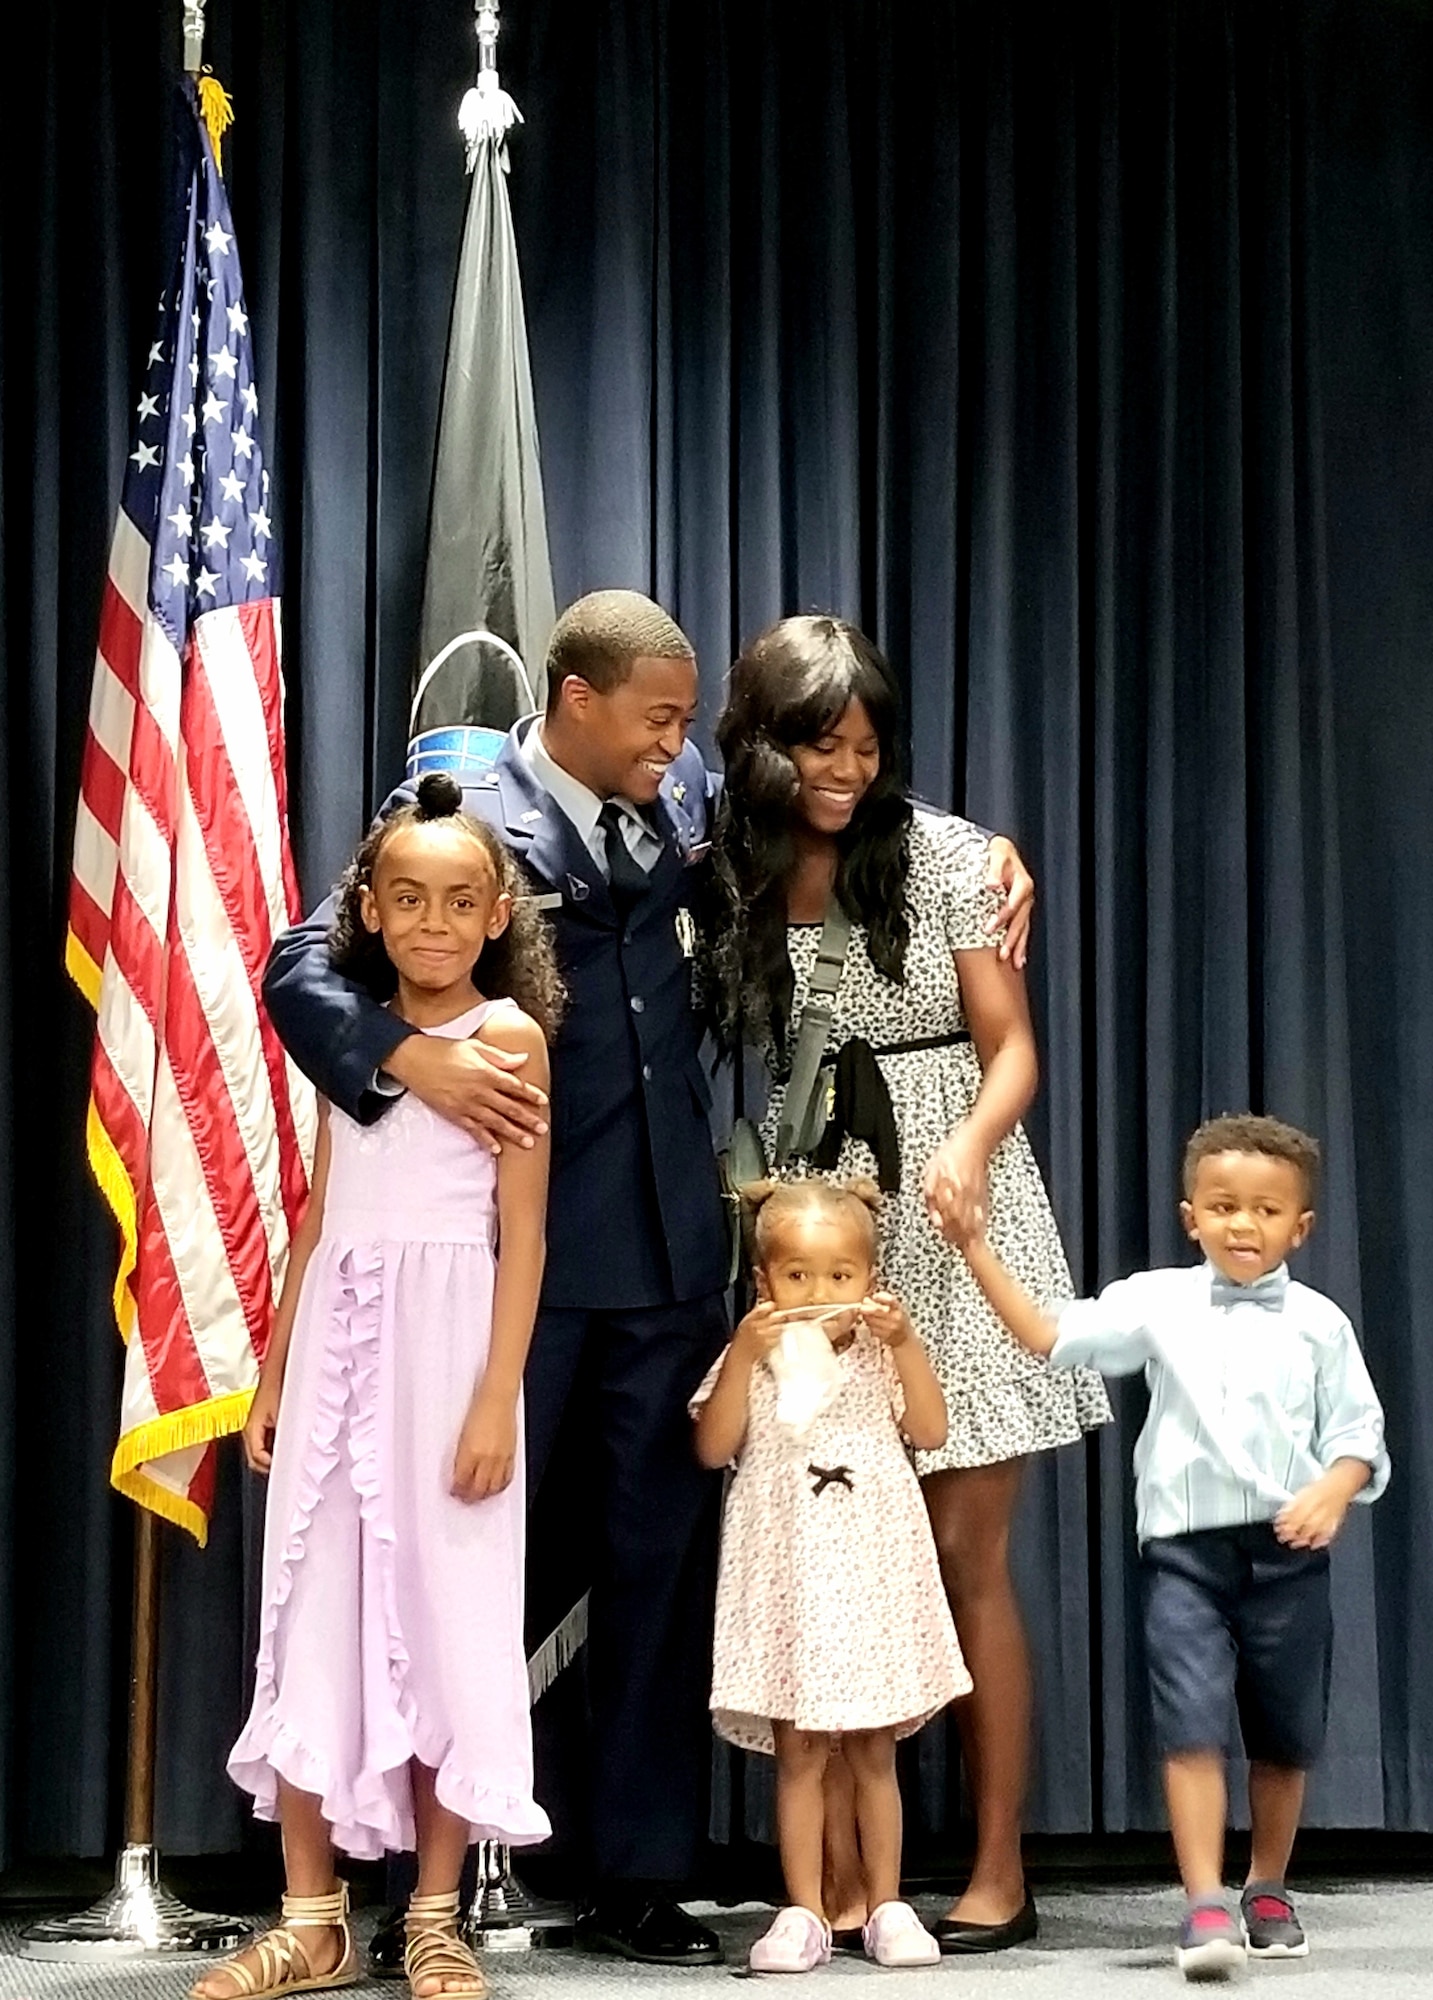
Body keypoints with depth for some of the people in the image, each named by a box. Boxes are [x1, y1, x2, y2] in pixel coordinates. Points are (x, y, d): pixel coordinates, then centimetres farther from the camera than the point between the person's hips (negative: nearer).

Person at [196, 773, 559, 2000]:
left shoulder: (509, 1035, -3)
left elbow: (523, 1232, -7)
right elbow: (318, 1219, 15)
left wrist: (498, 1397, -14)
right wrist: (270, 1382, 12)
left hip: (444, 1342, -5)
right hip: (333, 1343, 5)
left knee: (444, 1611, 1)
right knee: (317, 1614, 4)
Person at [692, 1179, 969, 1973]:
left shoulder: (879, 1354, 6)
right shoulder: (750, 1360, 3)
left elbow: (931, 1430, -4)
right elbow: (713, 1447, -8)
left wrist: (904, 1342, -13)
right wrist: (743, 1355, -17)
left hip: (872, 1572, 1)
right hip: (787, 1573, -1)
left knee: (874, 1752, 8)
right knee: (798, 1752, 1)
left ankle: (886, 1906, 15)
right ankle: (804, 1913, 5)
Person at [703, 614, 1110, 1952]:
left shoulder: (943, 854, -1)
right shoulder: (727, 882, 5)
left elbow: (1011, 1046, -2)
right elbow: (740, 1073, 9)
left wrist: (970, 1145, -22)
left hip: (953, 1226, -2)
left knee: (963, 1555, -2)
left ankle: (1000, 1876, 6)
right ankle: (841, 1885, 2)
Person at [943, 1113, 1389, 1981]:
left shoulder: (1318, 1322, 2)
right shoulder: (1158, 1302, 3)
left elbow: (1357, 1432, 3)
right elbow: (1050, 1336, 1)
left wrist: (1333, 1492, -17)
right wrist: (980, 1251, -4)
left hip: (1288, 1551, 1)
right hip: (1186, 1548, -1)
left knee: (1284, 1738, 12)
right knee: (1192, 1728, -13)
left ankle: (1269, 1891, 31)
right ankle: (1207, 1908, -15)